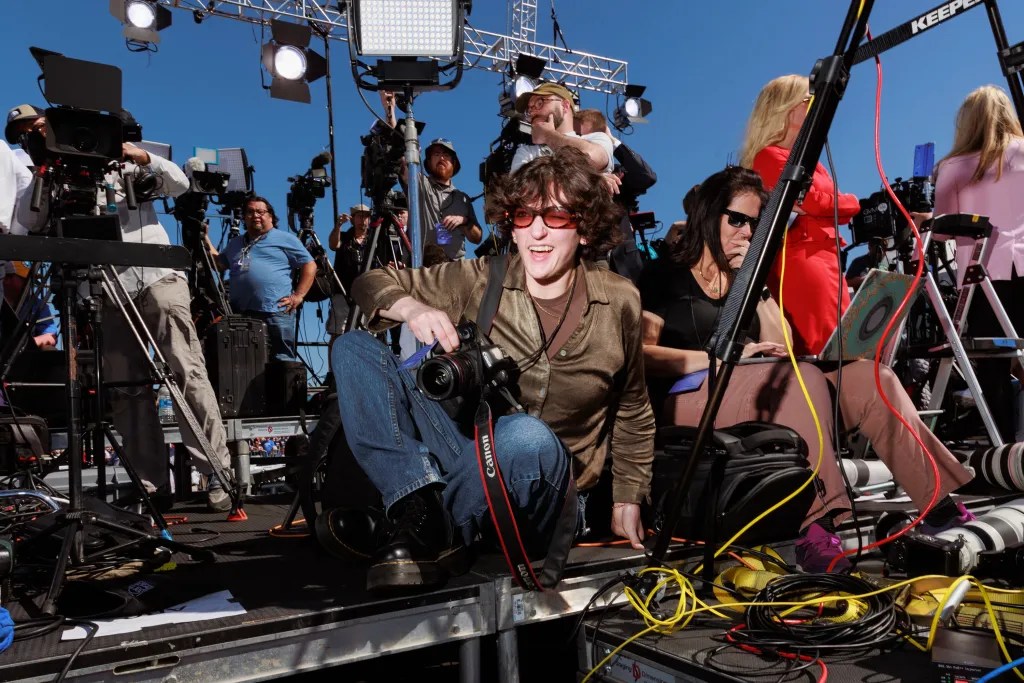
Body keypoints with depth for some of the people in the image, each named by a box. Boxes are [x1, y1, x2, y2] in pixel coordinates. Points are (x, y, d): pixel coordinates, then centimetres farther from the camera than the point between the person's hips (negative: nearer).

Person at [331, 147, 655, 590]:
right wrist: (409, 307, -18)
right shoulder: (481, 280, -2)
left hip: (545, 482, -2)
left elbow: (633, 412, 12)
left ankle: (428, 538, -19)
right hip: (464, 456, 3)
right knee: (353, 348, -14)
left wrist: (627, 502, 11)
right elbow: (371, 283, 4)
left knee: (529, 435, -39)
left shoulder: (618, 302, -1)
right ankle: (422, 502, -30)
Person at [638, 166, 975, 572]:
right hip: (692, 400, -6)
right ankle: (815, 529, -38)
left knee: (868, 378, -14)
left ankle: (939, 505, -15)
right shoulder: (665, 277, 6)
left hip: (752, 393, 6)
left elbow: (783, 349, 14)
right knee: (802, 379, -33)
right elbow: (641, 355, -11)